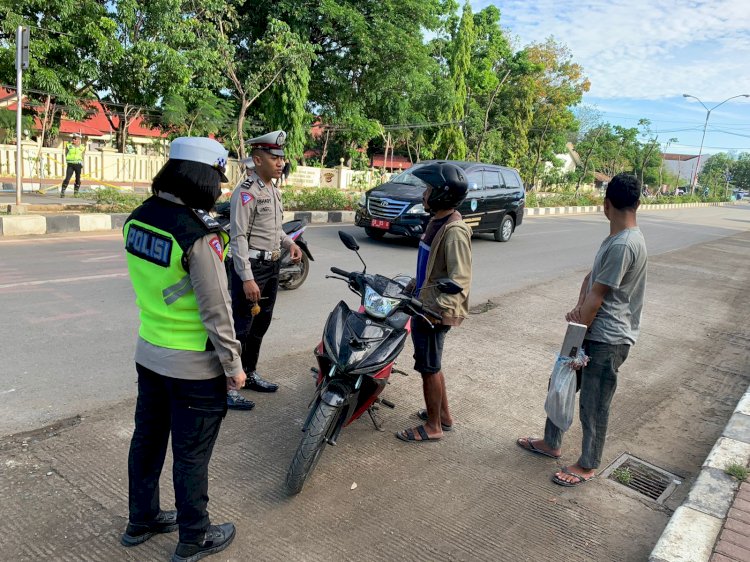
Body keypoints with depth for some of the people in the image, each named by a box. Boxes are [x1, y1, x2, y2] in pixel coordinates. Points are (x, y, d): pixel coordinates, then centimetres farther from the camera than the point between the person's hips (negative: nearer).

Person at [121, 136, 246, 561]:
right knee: (192, 454, 10)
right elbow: (216, 310, -21)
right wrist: (234, 365, -12)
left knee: (148, 439, 22)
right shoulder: (198, 235, -25)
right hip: (194, 365, -7)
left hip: (149, 352, 8)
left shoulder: (137, 219, -1)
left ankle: (142, 520, 42)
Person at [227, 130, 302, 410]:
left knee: (260, 326, 18)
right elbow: (238, 237, -20)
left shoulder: (274, 190, 13)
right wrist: (247, 279, -25)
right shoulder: (246, 192, -15)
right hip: (251, 267, -9)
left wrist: (289, 242, 7)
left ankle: (249, 374, 32)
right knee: (241, 329, -5)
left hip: (272, 266, 9)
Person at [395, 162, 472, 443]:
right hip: (424, 304, 10)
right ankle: (443, 414, 36)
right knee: (431, 364, 20)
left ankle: (433, 426, 18)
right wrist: (416, 286, 24)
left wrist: (437, 309, -30)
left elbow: (460, 280, -24)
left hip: (435, 311, -10)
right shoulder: (436, 222, 9)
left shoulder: (454, 231, -22)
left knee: (429, 366, 3)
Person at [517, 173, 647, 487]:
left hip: (607, 339, -10)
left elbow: (596, 298, -21)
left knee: (593, 404, 6)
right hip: (594, 331, 10)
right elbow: (590, 279, 9)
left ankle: (588, 466, 26)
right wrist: (579, 308, -8)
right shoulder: (617, 239, 8)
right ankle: (551, 444, 36)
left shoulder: (623, 245, -24)